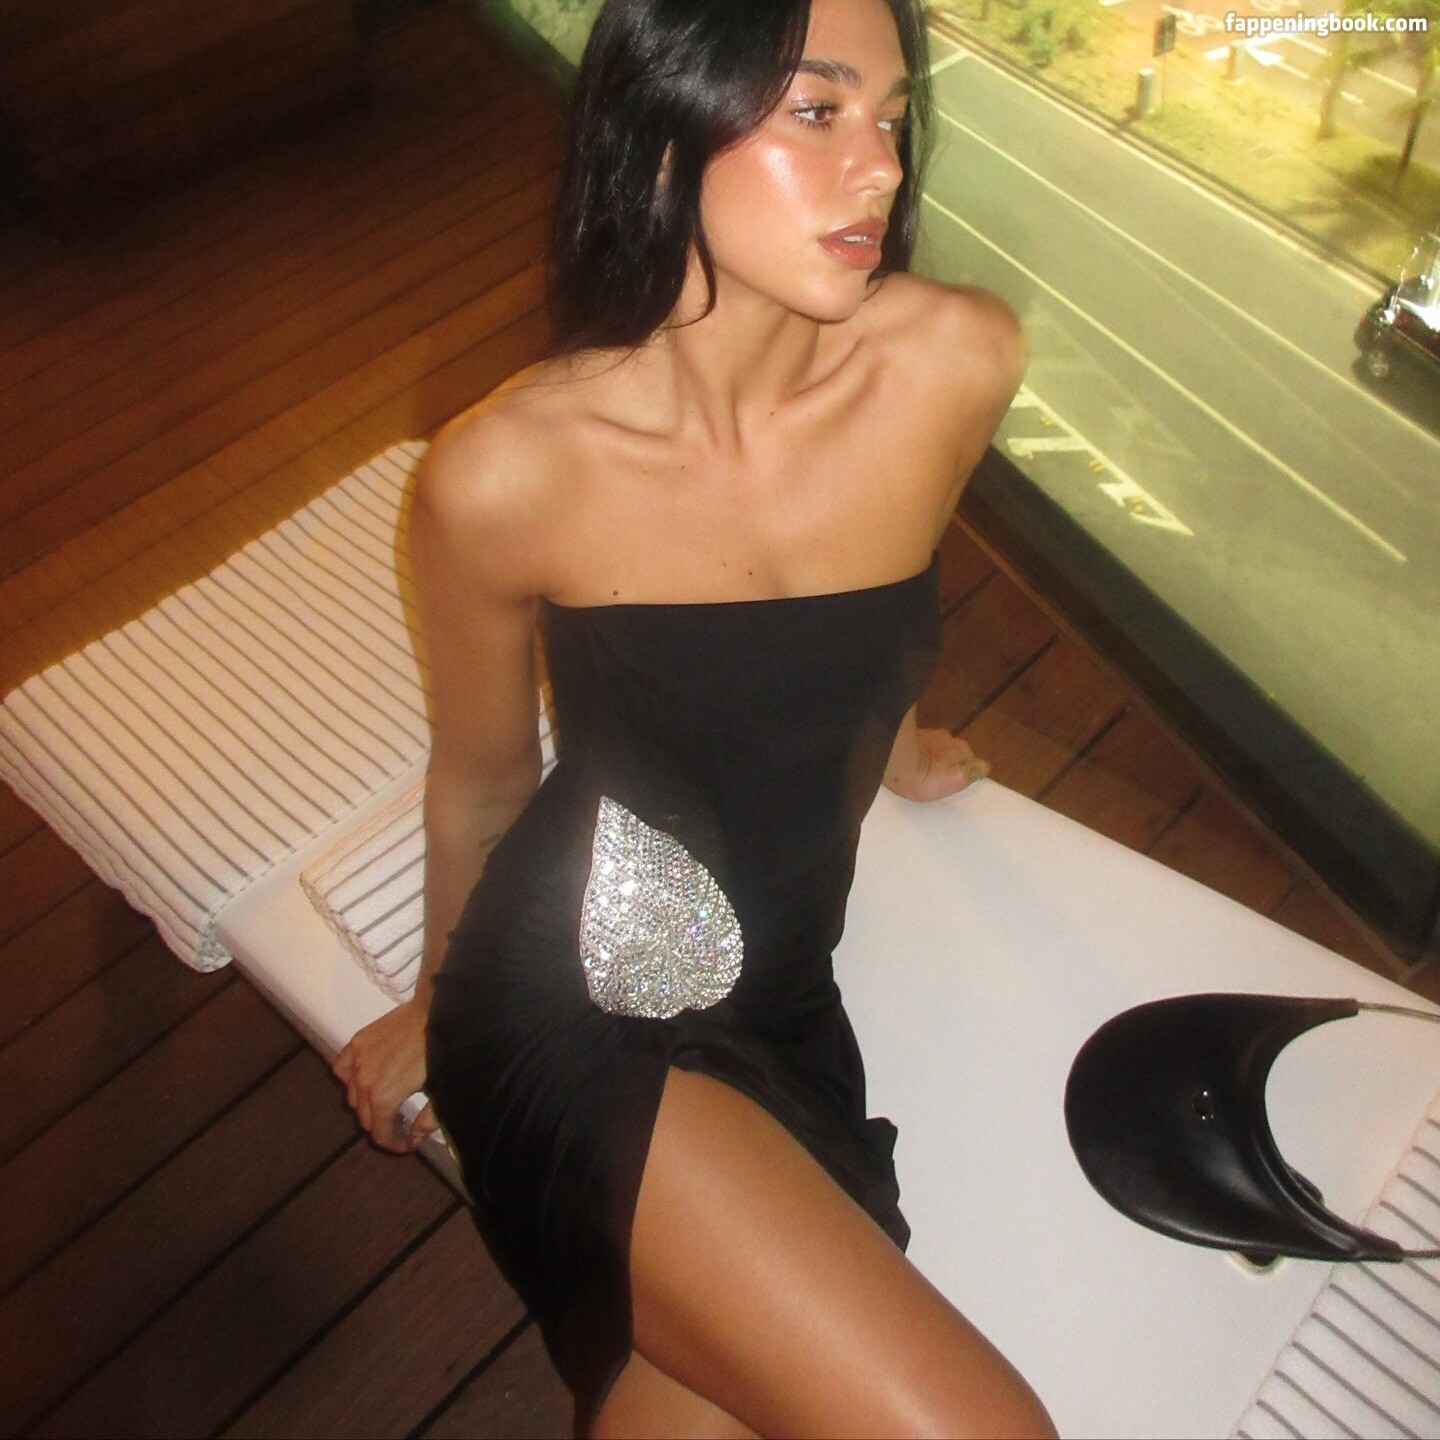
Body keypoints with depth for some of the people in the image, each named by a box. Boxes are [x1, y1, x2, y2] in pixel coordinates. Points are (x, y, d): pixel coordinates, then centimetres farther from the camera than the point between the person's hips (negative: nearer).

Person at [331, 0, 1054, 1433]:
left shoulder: (956, 361, -11)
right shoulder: (505, 473, -18)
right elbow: (480, 782, 0)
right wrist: (439, 1000, 17)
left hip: (784, 1006, 4)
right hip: (572, 1016, -4)